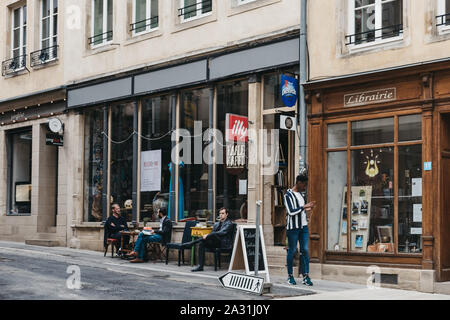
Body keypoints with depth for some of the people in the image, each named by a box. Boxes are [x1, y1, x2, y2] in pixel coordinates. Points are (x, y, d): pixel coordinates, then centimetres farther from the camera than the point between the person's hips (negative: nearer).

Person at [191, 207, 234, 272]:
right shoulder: (217, 224, 24)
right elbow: (212, 232, 10)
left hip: (224, 244, -7)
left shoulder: (229, 223, -2)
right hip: (216, 243, 7)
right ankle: (200, 266, -21)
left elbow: (221, 233, -18)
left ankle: (193, 242, -27)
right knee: (202, 244, -17)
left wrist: (208, 235, -23)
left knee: (213, 235, -33)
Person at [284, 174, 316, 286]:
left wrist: (307, 209, 10)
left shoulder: (301, 193, 13)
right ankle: (290, 276, 13)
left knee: (305, 250, 0)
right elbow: (291, 212, -20)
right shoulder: (288, 195, -11)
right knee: (292, 251, 1)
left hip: (303, 226, 7)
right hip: (293, 227, -7)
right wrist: (304, 207, -16)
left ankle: (306, 276, -1)